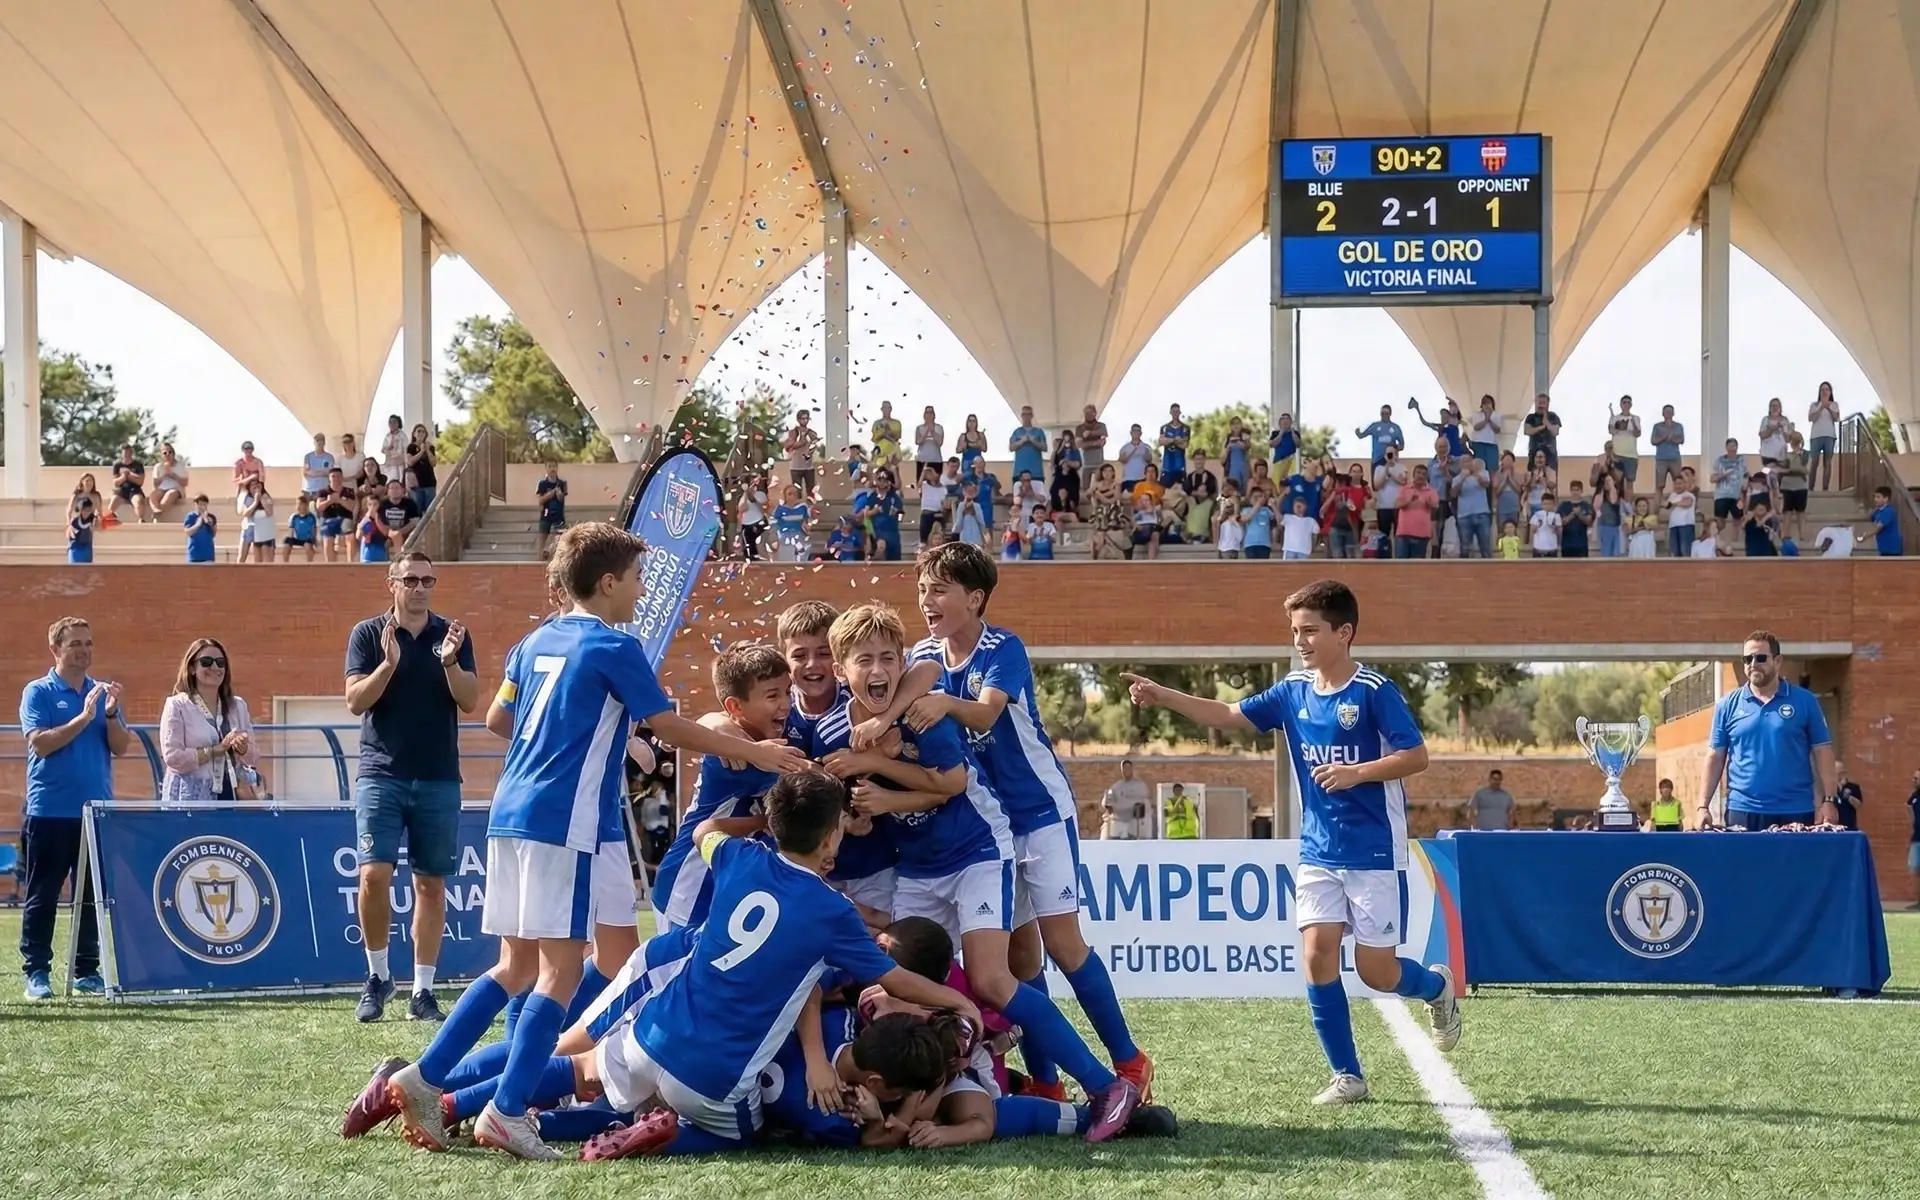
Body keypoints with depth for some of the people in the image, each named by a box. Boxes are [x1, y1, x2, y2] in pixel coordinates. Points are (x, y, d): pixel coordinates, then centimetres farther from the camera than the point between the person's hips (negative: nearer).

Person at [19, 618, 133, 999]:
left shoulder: (103, 692, 11)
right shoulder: (38, 693, -1)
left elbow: (121, 748, 6)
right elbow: (40, 743, -13)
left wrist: (111, 714, -11)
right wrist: (84, 718, -18)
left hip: (97, 811, 4)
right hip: (49, 812, -4)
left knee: (92, 896, 7)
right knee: (42, 896, 0)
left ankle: (87, 971, 14)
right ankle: (37, 972, 4)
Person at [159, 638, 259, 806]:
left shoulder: (238, 706, 12)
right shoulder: (177, 706, -3)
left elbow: (254, 758, 12)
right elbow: (172, 757, -13)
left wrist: (243, 749, -12)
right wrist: (218, 749, -15)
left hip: (228, 797, 5)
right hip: (191, 800, -5)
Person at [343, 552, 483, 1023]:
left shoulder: (452, 635, 7)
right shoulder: (367, 635, 3)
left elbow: (470, 702, -2)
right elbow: (355, 701, -5)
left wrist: (450, 662, -19)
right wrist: (389, 663, -21)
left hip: (438, 778, 2)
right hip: (381, 775, -2)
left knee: (431, 883, 3)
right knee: (374, 874, -13)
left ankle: (422, 991, 8)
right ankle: (377, 976, 6)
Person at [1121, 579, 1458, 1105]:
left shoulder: (1374, 690, -11)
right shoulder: (1293, 692, 5)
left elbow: (1415, 755, -13)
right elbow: (1229, 715, 4)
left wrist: (1356, 773, -24)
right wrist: (1161, 696, -6)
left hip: (1376, 854, -5)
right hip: (1318, 853, 5)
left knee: (1377, 972, -2)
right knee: (1318, 953, -8)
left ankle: (1438, 987, 33)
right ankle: (1347, 1076, 2)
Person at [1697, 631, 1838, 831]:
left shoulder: (1804, 701, 3)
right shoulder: (1728, 705, 7)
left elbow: (1822, 752, 4)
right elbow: (1715, 758, 7)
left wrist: (1828, 800, -6)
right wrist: (1703, 806, -1)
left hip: (1795, 811, -1)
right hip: (1743, 811, 1)